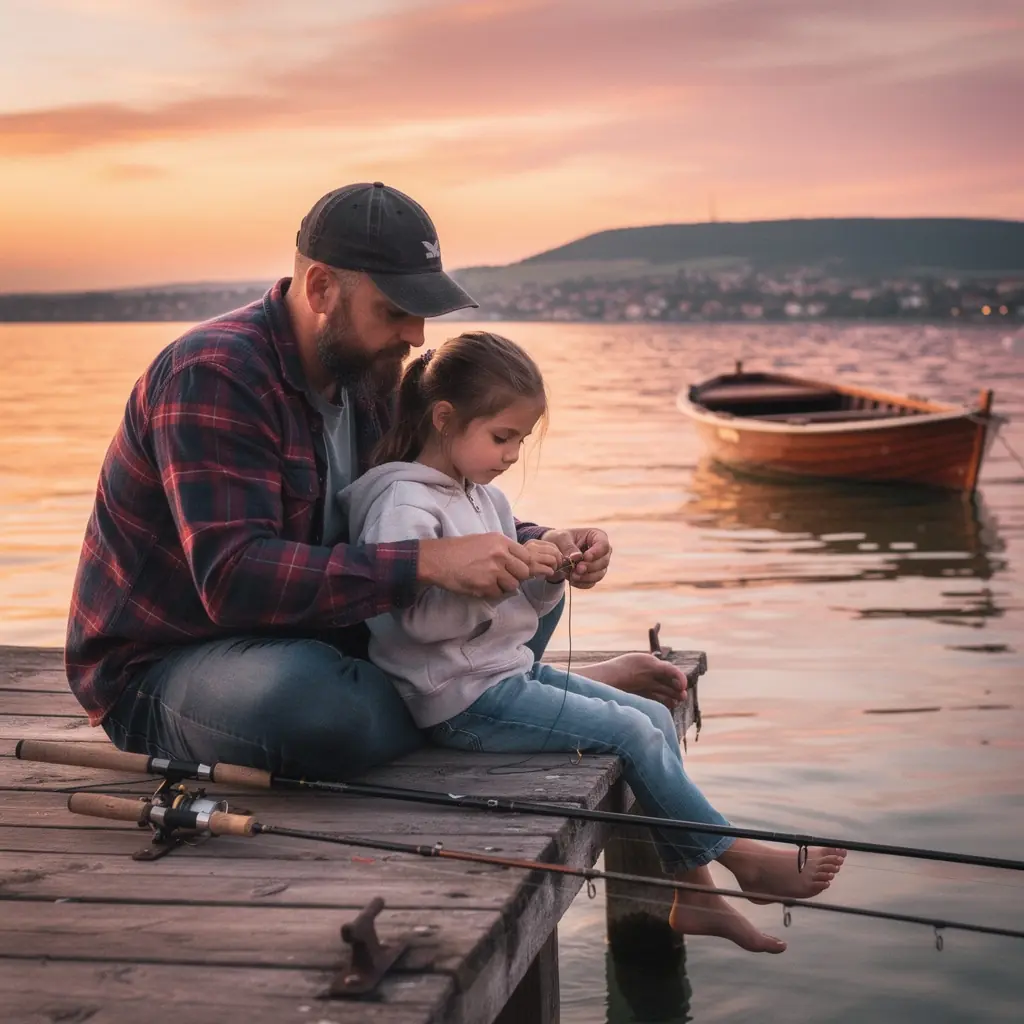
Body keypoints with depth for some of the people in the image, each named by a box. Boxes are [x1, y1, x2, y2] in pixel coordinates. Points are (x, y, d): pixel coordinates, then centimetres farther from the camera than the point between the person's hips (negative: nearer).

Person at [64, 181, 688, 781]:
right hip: (160, 671, -7)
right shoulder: (213, 375, -24)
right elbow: (236, 577, -35)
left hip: (305, 642, 7)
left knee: (529, 587, 7)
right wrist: (427, 565, -38)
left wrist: (537, 545, -11)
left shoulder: (367, 375, 3)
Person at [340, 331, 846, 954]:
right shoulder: (402, 501, -15)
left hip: (511, 671, 10)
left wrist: (549, 575, -4)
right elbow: (421, 615, -26)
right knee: (633, 732, -13)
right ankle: (742, 860, 3)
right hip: (465, 699, -10)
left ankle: (692, 894, 10)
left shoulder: (486, 499, 14)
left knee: (658, 716, 4)